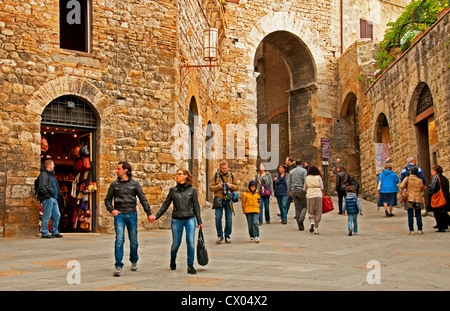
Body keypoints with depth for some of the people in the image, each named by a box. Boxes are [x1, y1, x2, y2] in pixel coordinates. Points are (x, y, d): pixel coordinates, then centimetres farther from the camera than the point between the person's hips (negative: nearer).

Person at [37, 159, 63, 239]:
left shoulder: (51, 174, 22)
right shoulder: (43, 174, -9)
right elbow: (42, 187, -18)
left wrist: (57, 195, 20)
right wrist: (47, 195, -21)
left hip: (54, 198, 10)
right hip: (47, 199, -10)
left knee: (57, 215, 10)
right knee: (47, 216, -7)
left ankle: (55, 232, 18)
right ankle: (44, 233, -2)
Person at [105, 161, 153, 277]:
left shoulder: (135, 184, 5)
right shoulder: (114, 184, 7)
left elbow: (143, 199, 6)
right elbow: (108, 200, 12)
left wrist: (149, 213, 1)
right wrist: (111, 210, -6)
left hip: (132, 215, 0)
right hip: (119, 215, 0)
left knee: (133, 240, 7)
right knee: (119, 240, -12)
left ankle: (134, 261, 30)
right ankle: (118, 266, -9)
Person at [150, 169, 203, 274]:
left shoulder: (192, 190, 4)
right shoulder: (173, 190, 8)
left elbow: (196, 206, 6)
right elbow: (166, 204, 11)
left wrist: (199, 221, 3)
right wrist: (156, 216, 3)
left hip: (190, 219, -1)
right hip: (177, 220, 1)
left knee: (191, 242, -12)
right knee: (176, 243, 4)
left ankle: (190, 265, 0)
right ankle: (173, 260, 33)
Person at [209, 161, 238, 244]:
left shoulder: (231, 176, 10)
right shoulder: (216, 176, 5)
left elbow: (236, 187, 12)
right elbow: (211, 188, 3)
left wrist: (231, 186, -9)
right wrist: (218, 186, -14)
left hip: (228, 200, 2)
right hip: (219, 199, -2)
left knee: (229, 219, 3)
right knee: (218, 218, -11)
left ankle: (227, 236, 15)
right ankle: (220, 236, 1)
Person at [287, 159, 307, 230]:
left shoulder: (291, 171, 12)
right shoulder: (303, 170, -2)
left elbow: (288, 182, 10)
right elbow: (305, 181, -11)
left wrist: (290, 191, 14)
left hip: (293, 190, 4)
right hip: (301, 189, -4)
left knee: (297, 208, 6)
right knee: (304, 206, 6)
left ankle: (300, 226, 5)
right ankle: (301, 219, -18)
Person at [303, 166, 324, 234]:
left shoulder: (307, 178, 6)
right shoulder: (318, 177, 3)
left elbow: (304, 189, 10)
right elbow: (322, 188, -1)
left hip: (310, 196, 0)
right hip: (318, 195, 0)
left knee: (311, 212, 10)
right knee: (318, 212, 6)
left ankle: (312, 222, -18)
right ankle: (316, 228, 5)